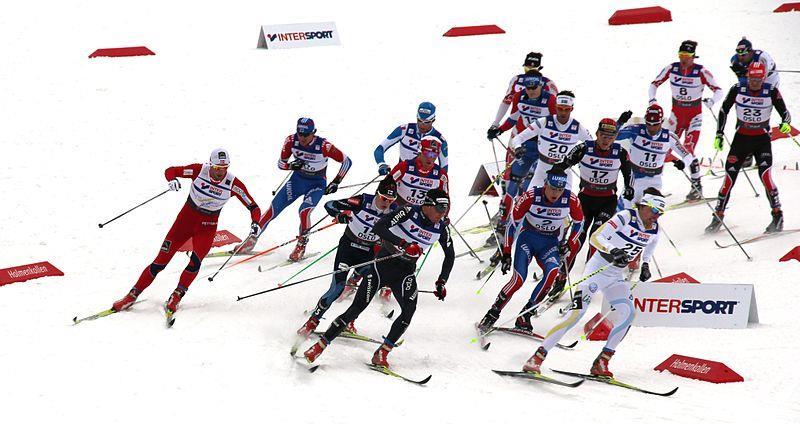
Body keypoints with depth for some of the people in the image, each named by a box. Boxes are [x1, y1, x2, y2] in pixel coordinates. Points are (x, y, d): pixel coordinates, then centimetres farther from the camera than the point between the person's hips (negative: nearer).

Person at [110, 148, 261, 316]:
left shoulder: (233, 184, -17)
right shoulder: (199, 170, -17)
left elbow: (254, 207, -12)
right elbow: (170, 171, -9)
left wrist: (255, 223, -32)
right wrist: (172, 180, -32)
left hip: (207, 227, 0)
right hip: (186, 218, 0)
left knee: (195, 261, -25)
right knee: (160, 261, -4)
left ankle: (176, 297, -8)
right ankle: (132, 296, 9)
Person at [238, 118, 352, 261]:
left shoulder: (324, 146, -27)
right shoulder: (291, 141, -17)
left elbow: (347, 161, -17)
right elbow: (281, 164, -5)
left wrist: (336, 183, -18)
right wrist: (292, 165, -27)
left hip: (317, 184, -4)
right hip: (297, 179, 4)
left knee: (304, 211, -26)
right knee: (274, 208, -7)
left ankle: (301, 245, -3)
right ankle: (253, 238, 5)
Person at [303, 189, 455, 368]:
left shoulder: (441, 227, -4)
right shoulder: (410, 212, -16)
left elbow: (450, 255, 13)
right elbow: (378, 227, -27)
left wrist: (441, 282, 6)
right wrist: (403, 244, -36)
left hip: (406, 272, 3)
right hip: (384, 264, -3)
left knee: (409, 309, -23)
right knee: (357, 308, -8)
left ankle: (382, 354, -14)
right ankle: (319, 346, 2)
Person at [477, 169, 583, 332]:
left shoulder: (571, 200, -15)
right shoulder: (530, 197, -22)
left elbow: (579, 222, 6)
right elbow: (513, 222, -11)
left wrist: (568, 245, -3)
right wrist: (506, 253, -11)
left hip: (550, 243, 2)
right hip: (528, 237, -2)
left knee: (552, 272, -29)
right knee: (519, 279, -22)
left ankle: (524, 316, -18)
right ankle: (492, 315, -4)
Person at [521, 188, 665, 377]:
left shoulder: (654, 229, 3)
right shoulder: (626, 217, -17)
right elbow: (596, 237, -26)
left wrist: (645, 265, 18)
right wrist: (612, 251, -42)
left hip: (616, 278, 6)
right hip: (597, 269, -6)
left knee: (627, 313, -18)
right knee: (577, 313, -19)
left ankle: (601, 364, -11)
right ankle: (537, 358, -17)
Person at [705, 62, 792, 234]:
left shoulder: (772, 92, -11)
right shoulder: (737, 89, -8)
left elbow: (785, 113, -6)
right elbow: (723, 110, 3)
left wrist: (785, 123, -29)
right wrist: (719, 135, -1)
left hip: (762, 139, -2)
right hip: (741, 137, 2)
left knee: (765, 176, -18)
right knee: (729, 177, -2)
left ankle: (778, 217, -7)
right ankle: (718, 217, 10)